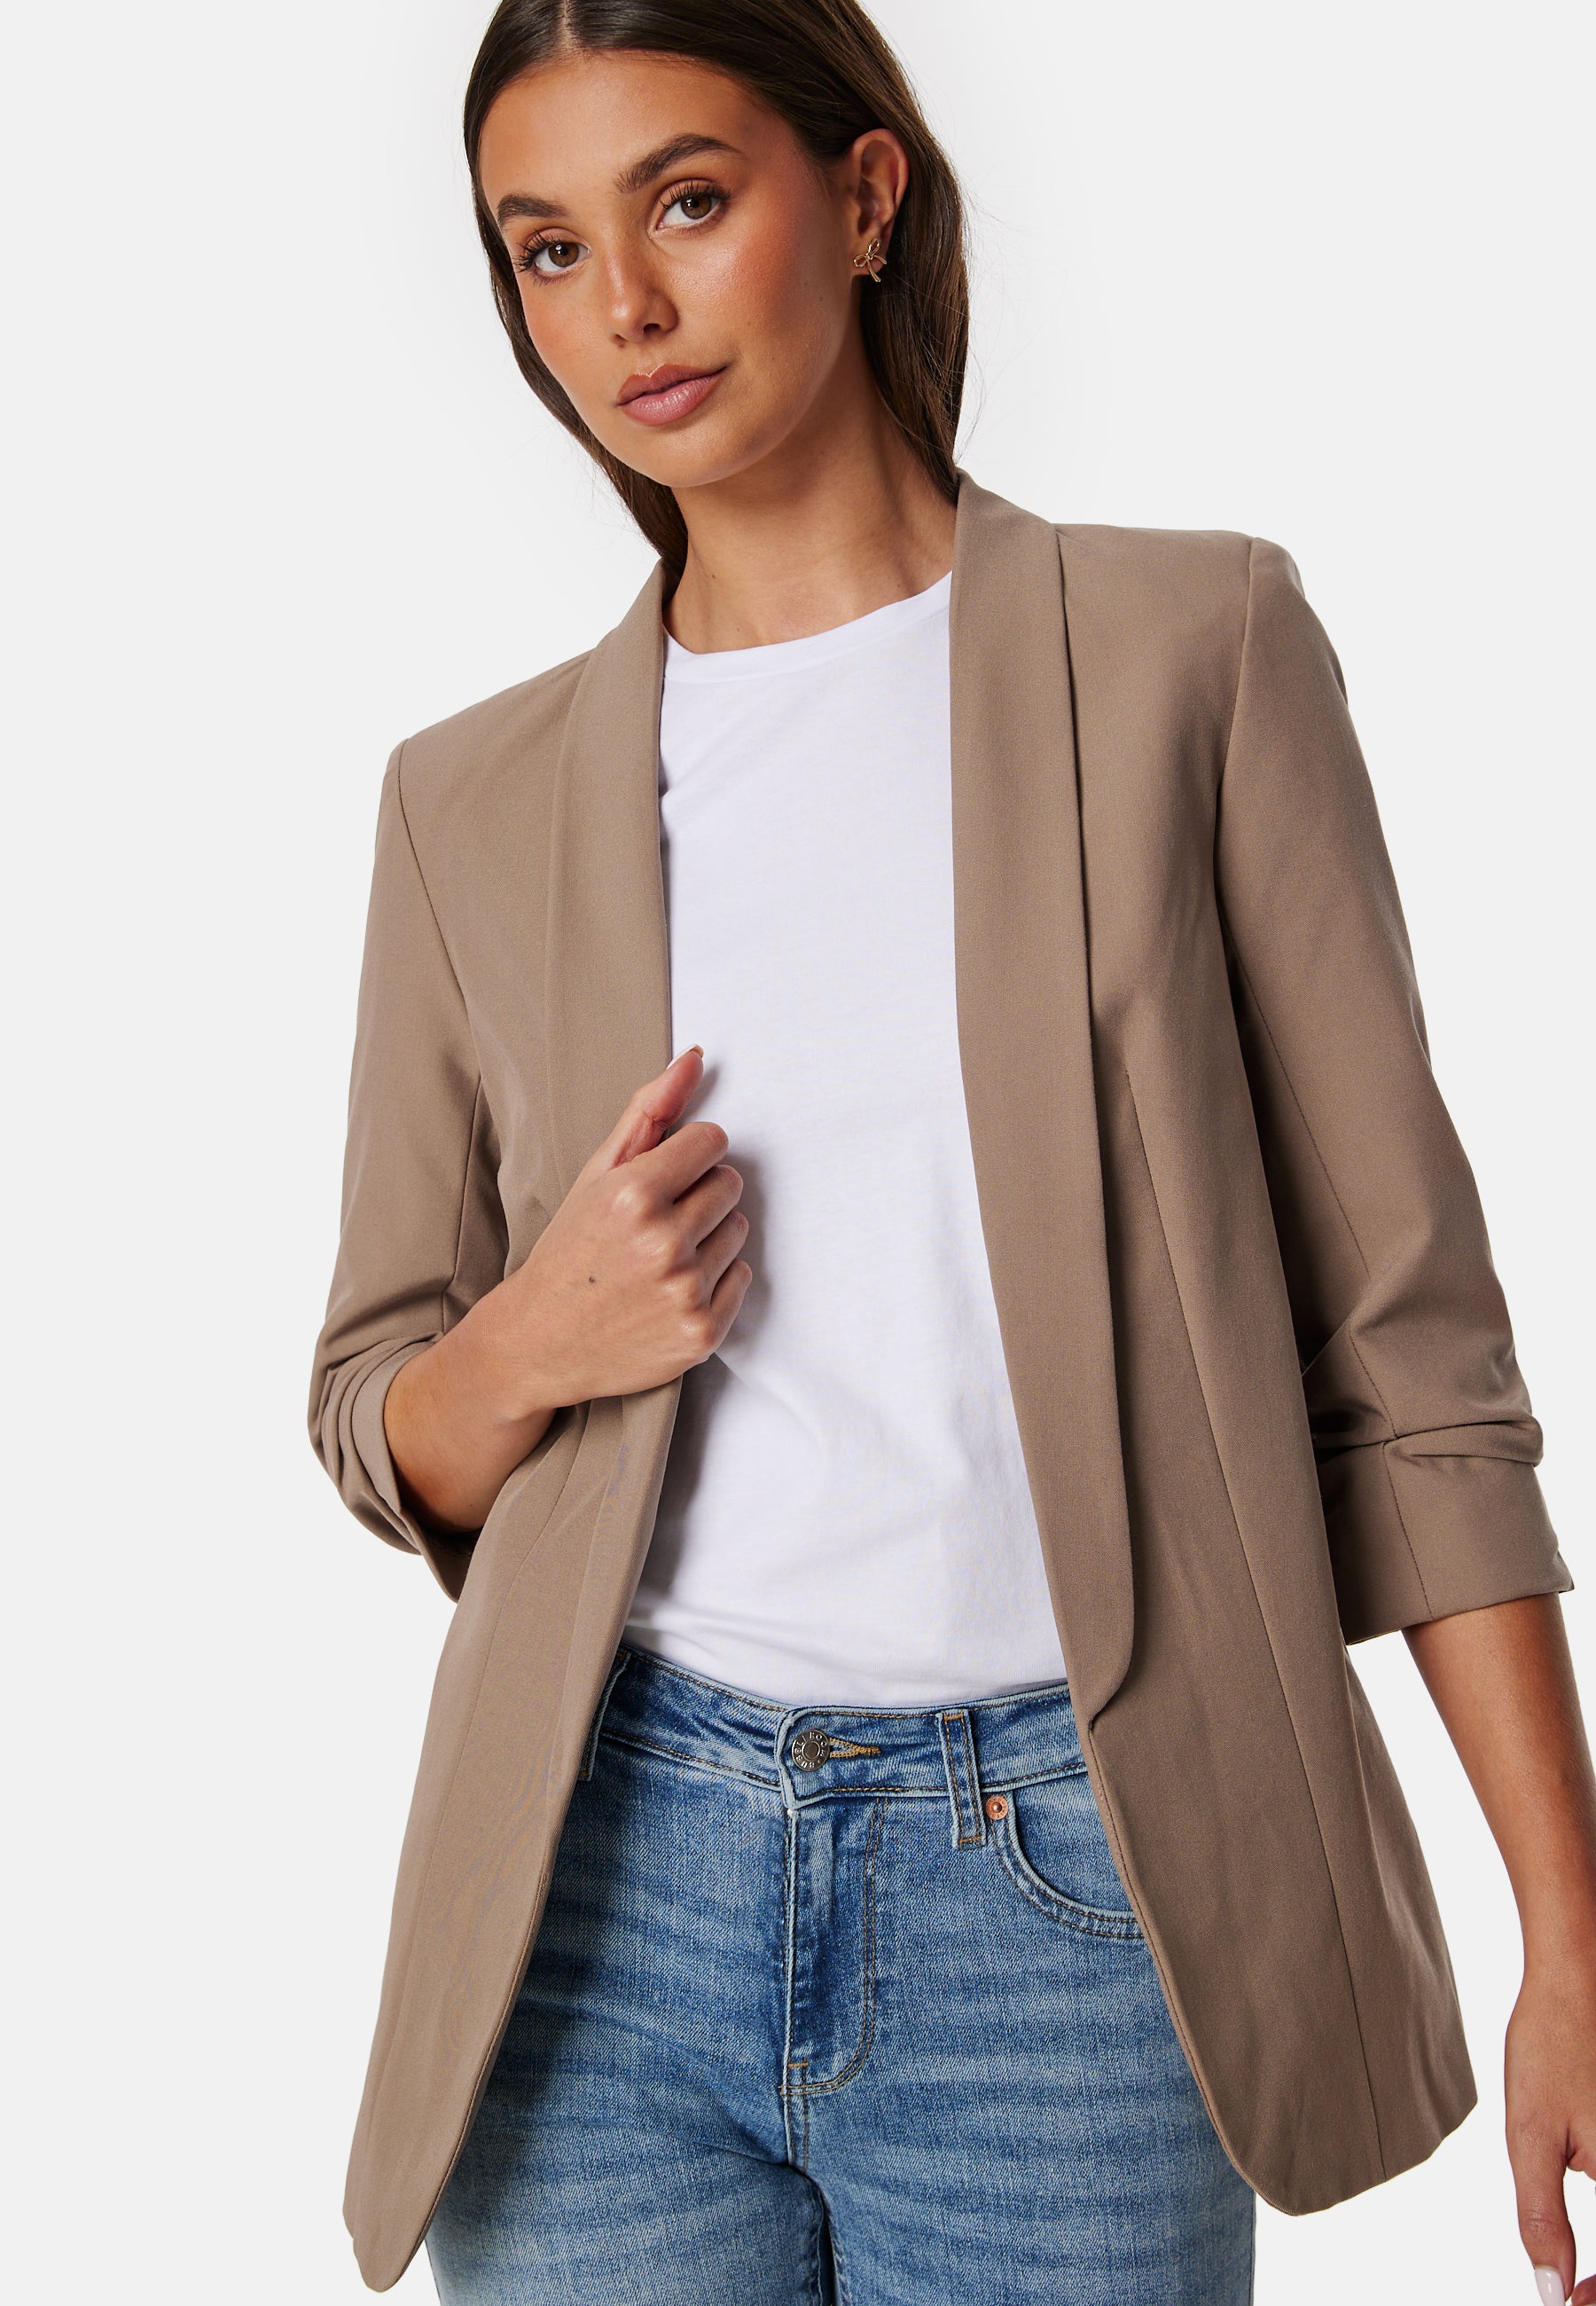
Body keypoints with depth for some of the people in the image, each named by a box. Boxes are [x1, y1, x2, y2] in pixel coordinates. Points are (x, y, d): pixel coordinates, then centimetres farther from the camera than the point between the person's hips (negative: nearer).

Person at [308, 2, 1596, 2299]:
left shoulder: (1188, 645, 0)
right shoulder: (475, 798, 7)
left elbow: (1400, 1334, -2)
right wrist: (526, 1349, -9)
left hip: (1064, 1900, -2)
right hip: (609, 1874, 2)